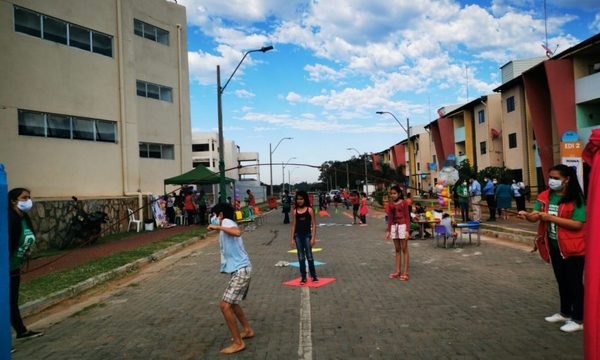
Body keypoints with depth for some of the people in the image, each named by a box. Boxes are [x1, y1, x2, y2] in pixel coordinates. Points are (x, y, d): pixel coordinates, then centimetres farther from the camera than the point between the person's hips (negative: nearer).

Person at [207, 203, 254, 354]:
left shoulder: (226, 222, -11)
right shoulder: (226, 225, 18)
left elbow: (237, 232, -33)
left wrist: (218, 227, -27)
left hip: (240, 270, -11)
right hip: (239, 270, 11)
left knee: (225, 305, -10)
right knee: (231, 302, 24)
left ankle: (238, 343, -2)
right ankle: (247, 330, 38)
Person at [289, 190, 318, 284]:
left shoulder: (309, 210, -5)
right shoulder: (295, 211, 3)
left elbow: (314, 224, -5)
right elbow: (293, 225, 6)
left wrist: (313, 238, -10)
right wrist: (292, 239, 3)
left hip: (307, 235, -3)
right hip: (297, 236, 3)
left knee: (309, 256, 0)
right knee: (301, 257, 7)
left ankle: (314, 276, 13)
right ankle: (303, 277, 15)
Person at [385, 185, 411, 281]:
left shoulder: (404, 202, -5)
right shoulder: (390, 204, 8)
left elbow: (407, 217, -6)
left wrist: (407, 230, -13)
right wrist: (388, 231, 10)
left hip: (402, 225, -5)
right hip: (394, 226, 5)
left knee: (404, 249, 0)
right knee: (397, 249, 10)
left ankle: (405, 272, 3)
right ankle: (398, 271, 15)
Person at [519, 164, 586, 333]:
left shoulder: (576, 198, -16)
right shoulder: (545, 196, 1)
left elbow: (578, 224, -23)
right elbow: (535, 216, -8)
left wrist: (551, 217, -28)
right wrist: (527, 215, -31)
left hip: (573, 248, -6)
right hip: (554, 246, 6)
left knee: (574, 282, 2)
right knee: (562, 281, 19)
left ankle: (578, 320, 15)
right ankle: (565, 313, 34)